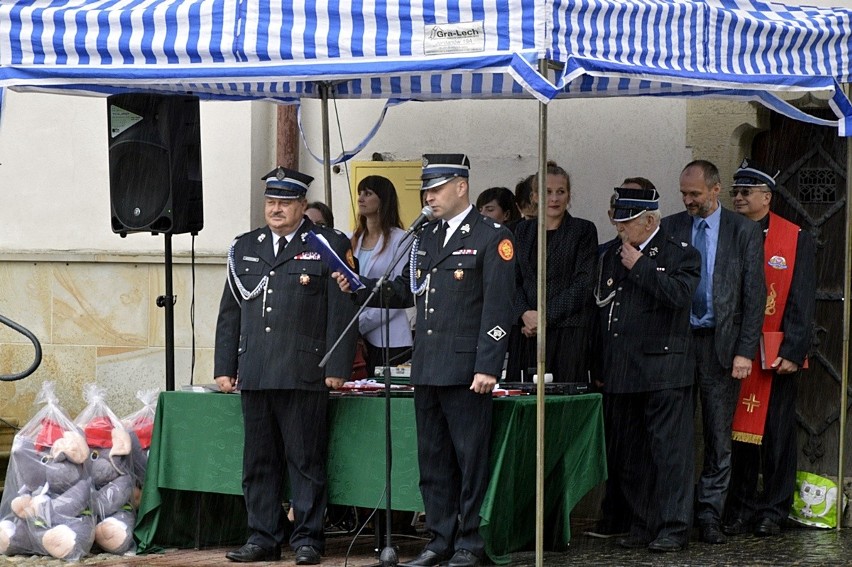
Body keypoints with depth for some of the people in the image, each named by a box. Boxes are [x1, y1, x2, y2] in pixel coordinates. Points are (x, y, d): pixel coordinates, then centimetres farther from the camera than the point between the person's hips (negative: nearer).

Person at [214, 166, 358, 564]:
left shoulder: (329, 245, 3)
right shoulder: (245, 247, 16)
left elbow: (341, 311, -2)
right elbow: (230, 312, 18)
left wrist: (337, 368, -9)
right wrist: (224, 367, 12)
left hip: (304, 375, -5)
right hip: (254, 375, 5)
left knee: (306, 460, -2)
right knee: (258, 461, 8)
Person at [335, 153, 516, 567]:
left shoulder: (492, 237, -6)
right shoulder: (425, 236, 16)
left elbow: (497, 307, -12)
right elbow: (405, 290, 19)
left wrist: (488, 367, -17)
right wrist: (357, 287, 5)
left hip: (466, 370, -7)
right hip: (427, 369, 7)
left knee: (470, 459, -1)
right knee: (432, 461, 11)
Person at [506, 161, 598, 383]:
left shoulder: (583, 230, 4)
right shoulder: (523, 230, 16)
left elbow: (584, 284, -4)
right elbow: (513, 280, 10)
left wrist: (546, 316, -10)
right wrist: (525, 313, -8)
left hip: (568, 331, -3)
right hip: (526, 332, 3)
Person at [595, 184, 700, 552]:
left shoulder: (681, 255, 0)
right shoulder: (611, 257, 17)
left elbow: (680, 295, -18)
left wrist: (640, 267, -12)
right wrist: (601, 367, 15)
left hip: (663, 369, -6)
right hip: (621, 372, 6)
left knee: (670, 451, -6)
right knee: (626, 453, 8)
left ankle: (673, 528, -1)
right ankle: (642, 525, 17)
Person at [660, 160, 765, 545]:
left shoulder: (744, 231, 2)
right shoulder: (669, 229, 7)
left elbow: (754, 294, 0)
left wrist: (745, 351, -7)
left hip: (721, 343, -1)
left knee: (718, 437, 2)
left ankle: (710, 516, 8)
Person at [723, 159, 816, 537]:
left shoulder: (796, 239, 0)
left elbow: (802, 301, -3)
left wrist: (792, 352, -11)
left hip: (777, 359, -2)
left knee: (776, 434, 2)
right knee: (737, 431, 4)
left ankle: (772, 512, 11)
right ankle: (741, 510, 12)